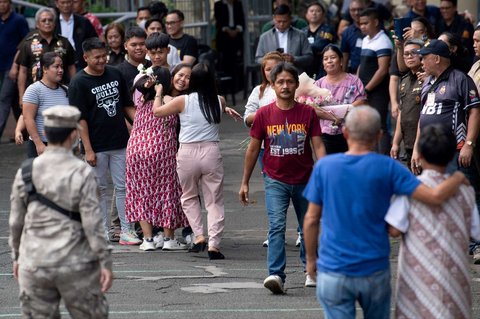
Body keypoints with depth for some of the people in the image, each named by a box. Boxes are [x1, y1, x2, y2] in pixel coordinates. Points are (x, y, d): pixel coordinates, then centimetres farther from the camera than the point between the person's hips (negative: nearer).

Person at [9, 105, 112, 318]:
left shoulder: (26, 172, 1)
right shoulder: (81, 173, -10)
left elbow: (16, 221, 7)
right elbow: (92, 222, -12)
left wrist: (17, 256, 19)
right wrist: (105, 262, -7)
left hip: (34, 264, 3)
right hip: (75, 266, -3)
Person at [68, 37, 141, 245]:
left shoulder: (115, 74, 6)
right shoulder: (79, 83, -8)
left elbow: (127, 106, 15)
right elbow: (80, 119, -11)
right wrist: (88, 150, -14)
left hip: (120, 142, 4)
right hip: (96, 146, -4)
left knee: (123, 187, 5)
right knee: (99, 189, 6)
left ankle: (126, 231, 9)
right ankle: (102, 233, 15)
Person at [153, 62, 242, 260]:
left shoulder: (183, 101, -3)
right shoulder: (219, 102, 2)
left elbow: (157, 111, 8)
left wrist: (158, 93, 23)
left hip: (187, 153, -1)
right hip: (211, 152, 1)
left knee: (189, 197, 20)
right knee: (214, 201, 7)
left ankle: (199, 236, 7)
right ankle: (214, 244, -2)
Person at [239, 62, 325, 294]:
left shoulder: (308, 113, -3)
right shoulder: (264, 114, -4)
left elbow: (318, 146, -4)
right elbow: (253, 148, 4)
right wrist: (245, 182, 6)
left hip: (305, 180, 1)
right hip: (275, 181, -1)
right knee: (277, 226, -17)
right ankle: (276, 275, -24)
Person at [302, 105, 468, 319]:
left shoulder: (324, 166, -4)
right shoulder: (387, 168, -8)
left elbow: (311, 220, 0)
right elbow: (436, 197, -14)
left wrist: (311, 259, 14)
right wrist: (458, 178, 6)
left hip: (333, 271, 0)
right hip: (374, 269, 0)